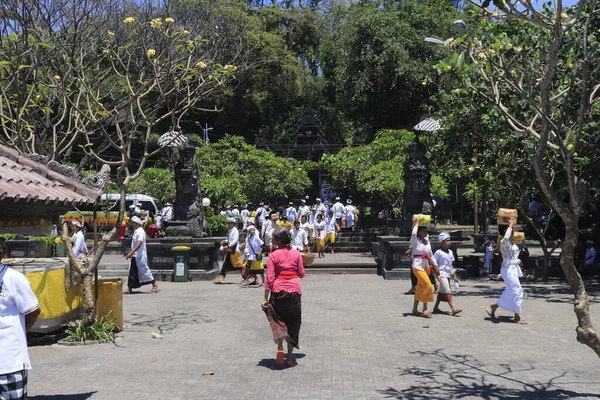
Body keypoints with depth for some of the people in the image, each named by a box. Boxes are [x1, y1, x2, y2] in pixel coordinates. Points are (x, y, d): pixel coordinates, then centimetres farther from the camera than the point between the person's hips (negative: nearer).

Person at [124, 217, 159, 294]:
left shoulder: (140, 232, -15)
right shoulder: (136, 231, 15)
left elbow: (139, 243, -27)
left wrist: (131, 252, -33)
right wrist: (130, 253, 24)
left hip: (140, 256, -10)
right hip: (134, 256, 10)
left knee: (144, 271, -5)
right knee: (132, 272, 9)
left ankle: (155, 286, 3)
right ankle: (129, 289, 13)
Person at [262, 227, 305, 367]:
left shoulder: (273, 255, -7)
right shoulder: (296, 253, 0)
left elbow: (269, 278, -9)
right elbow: (301, 274, 3)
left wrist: (265, 298, -6)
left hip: (278, 290, -2)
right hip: (294, 290, 2)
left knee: (277, 319, 17)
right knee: (292, 323, 12)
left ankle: (280, 347, -6)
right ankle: (290, 357, 15)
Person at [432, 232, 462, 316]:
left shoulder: (450, 252, 12)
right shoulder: (438, 252, -9)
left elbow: (452, 265, 18)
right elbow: (435, 264, -8)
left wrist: (454, 276, 17)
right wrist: (437, 275, -14)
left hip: (448, 275, 8)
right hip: (442, 274, -8)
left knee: (442, 292, 13)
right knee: (447, 291, -12)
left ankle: (436, 307, 22)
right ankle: (453, 308, -15)